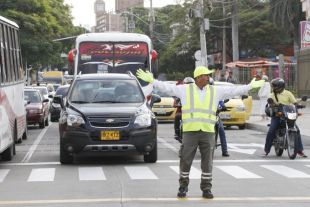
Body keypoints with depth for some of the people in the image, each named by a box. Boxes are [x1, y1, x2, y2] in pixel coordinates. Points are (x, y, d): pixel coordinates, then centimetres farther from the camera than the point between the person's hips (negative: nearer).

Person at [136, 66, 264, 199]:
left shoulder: (215, 91, 10)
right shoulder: (185, 89, 4)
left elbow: (233, 91, 9)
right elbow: (167, 87, 2)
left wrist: (250, 86, 5)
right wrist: (151, 80, -5)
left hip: (208, 132, 2)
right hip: (190, 132, -2)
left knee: (207, 163, 4)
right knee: (185, 161, 1)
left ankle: (206, 189, 14)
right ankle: (183, 187, 16)